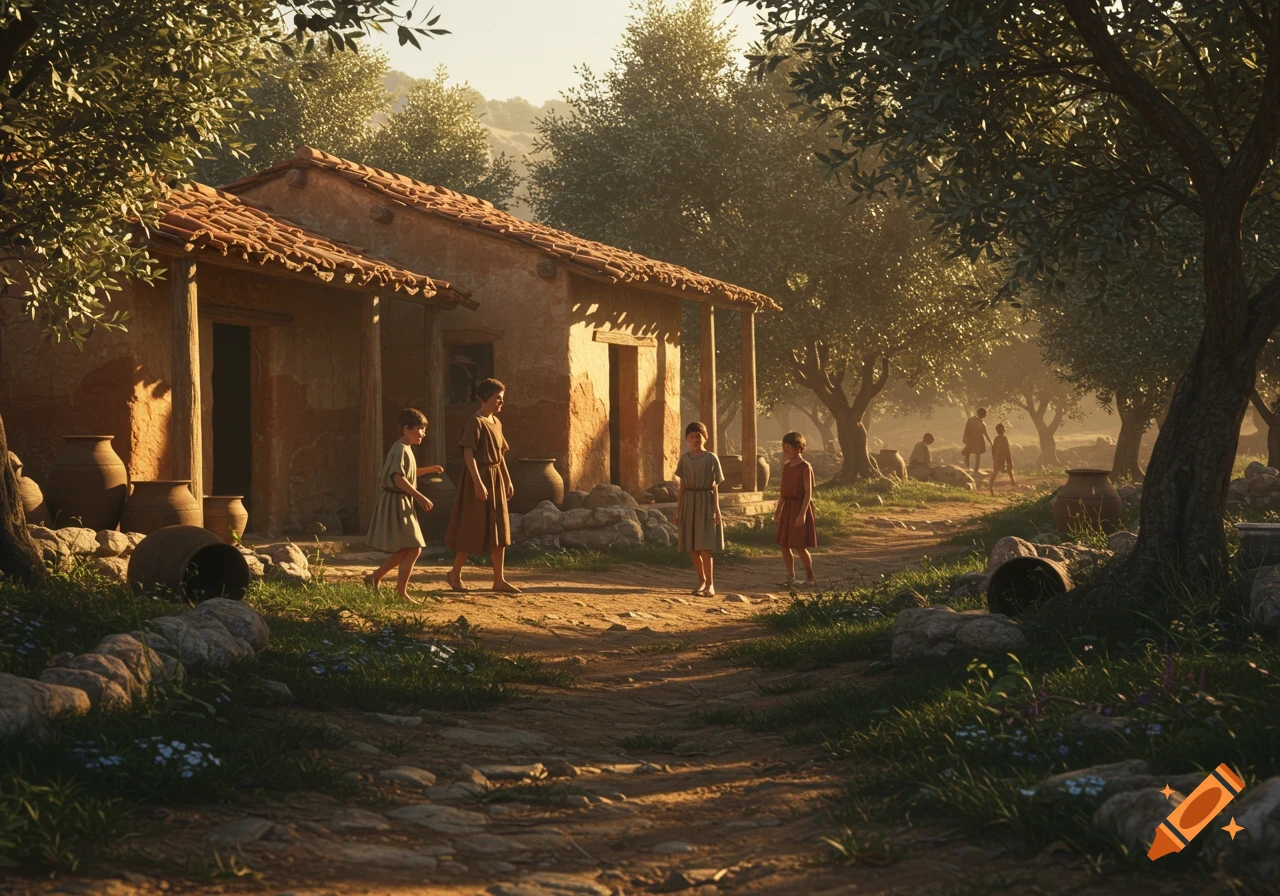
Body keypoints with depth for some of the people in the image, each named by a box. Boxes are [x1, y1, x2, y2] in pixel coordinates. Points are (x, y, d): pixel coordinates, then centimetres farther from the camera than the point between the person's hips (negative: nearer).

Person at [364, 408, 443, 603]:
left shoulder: (406, 450, 17)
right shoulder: (400, 449, -15)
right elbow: (398, 478, -25)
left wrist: (429, 469, 22)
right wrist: (420, 497, -27)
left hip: (402, 504, 10)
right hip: (396, 503, -10)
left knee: (405, 550, 12)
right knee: (413, 548, -10)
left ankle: (375, 577, 18)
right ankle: (401, 592, -5)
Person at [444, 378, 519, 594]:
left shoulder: (496, 423, 12)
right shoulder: (475, 423, -15)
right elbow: (468, 453, -22)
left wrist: (508, 480, 18)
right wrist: (478, 483, -28)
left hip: (496, 480, 9)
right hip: (479, 479, -9)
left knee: (499, 530, 7)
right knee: (473, 529, -2)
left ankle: (499, 580, 10)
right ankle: (455, 574, 12)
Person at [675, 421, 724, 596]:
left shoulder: (711, 459, -2)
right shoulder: (684, 459, 7)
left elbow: (715, 486, -2)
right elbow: (682, 486, 10)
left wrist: (716, 508, -9)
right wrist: (677, 510, 8)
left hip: (705, 502, -4)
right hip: (688, 502, 4)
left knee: (704, 546, -11)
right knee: (692, 547, 5)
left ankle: (710, 584, -4)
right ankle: (702, 580, 22)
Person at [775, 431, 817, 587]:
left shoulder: (805, 467, -11)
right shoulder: (786, 466, 10)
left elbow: (808, 493, -16)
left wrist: (802, 514, -23)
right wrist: (778, 511, 15)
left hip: (800, 508, -7)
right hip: (787, 508, 7)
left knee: (800, 546, -6)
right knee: (784, 545, 5)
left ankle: (810, 577, 10)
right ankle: (791, 577, 13)